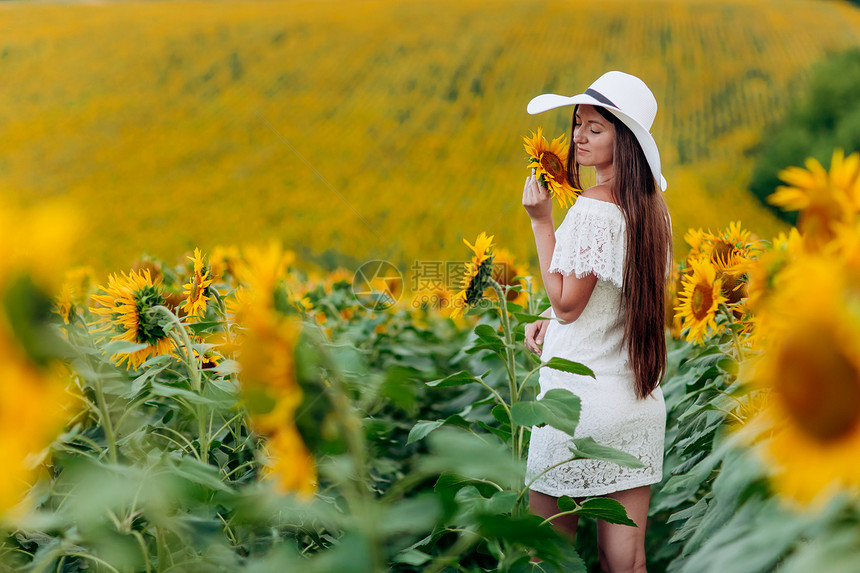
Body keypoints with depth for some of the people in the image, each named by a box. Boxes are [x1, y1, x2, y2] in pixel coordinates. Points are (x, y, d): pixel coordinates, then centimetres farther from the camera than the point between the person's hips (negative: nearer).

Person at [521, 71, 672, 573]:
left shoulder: (590, 210, -17)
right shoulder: (652, 208, 8)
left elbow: (565, 302, -12)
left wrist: (541, 220, -11)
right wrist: (550, 319, 11)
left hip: (579, 400, -8)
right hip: (640, 405, 8)